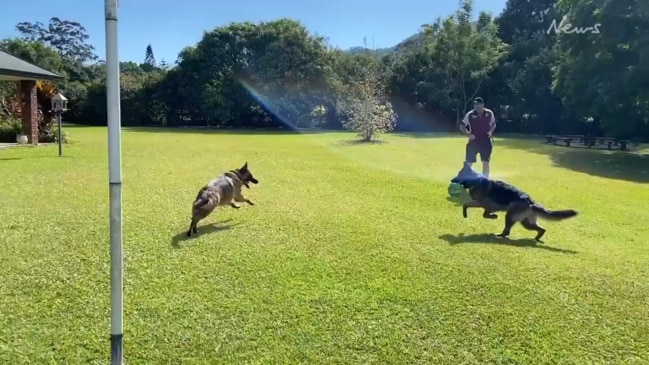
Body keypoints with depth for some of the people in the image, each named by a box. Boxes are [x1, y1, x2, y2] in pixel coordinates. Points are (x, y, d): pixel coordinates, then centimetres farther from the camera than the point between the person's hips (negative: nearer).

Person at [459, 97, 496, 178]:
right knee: (468, 163, 0)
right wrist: (469, 134, -16)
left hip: (486, 142, 2)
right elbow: (462, 127, -1)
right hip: (473, 142, -2)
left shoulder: (489, 113, -2)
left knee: (486, 162, 7)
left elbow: (493, 124, 12)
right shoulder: (469, 115, -8)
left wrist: (491, 131, -8)